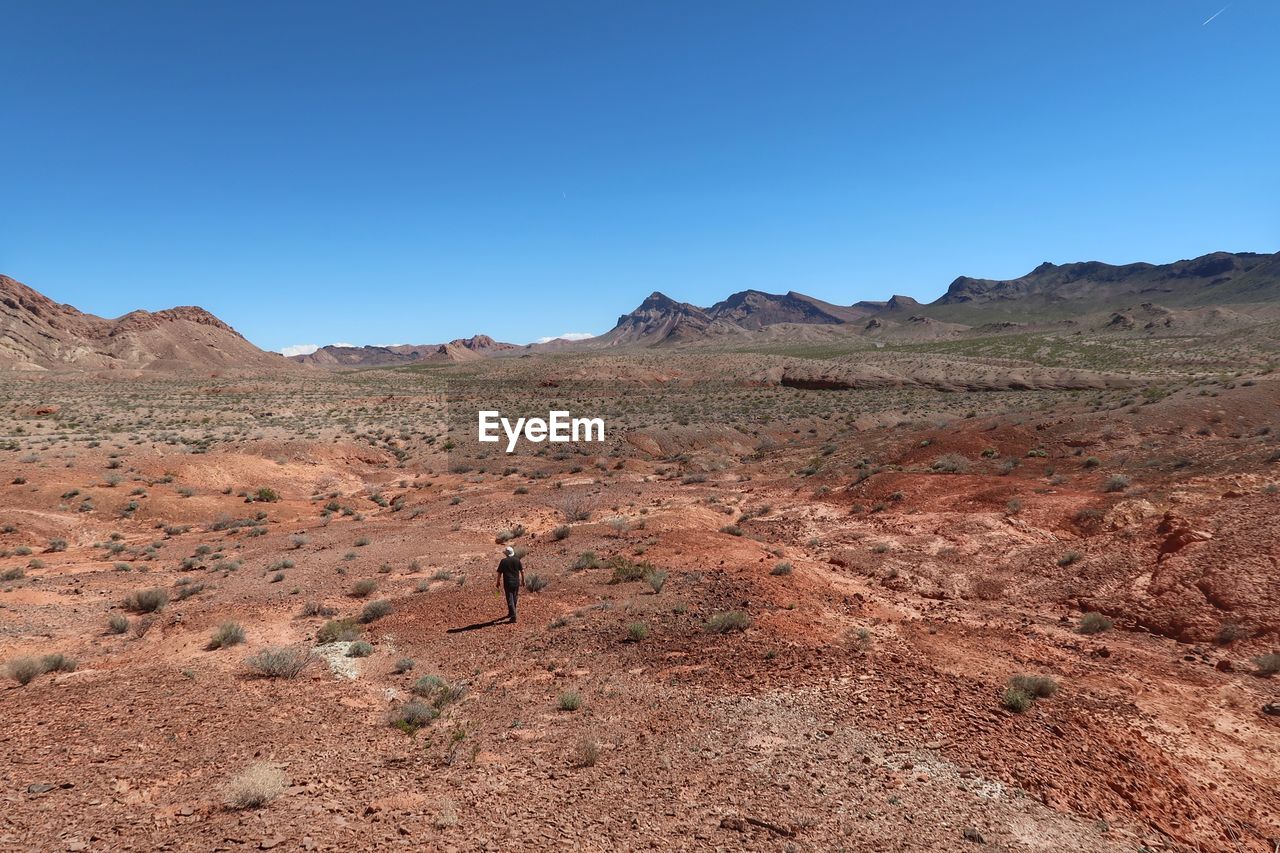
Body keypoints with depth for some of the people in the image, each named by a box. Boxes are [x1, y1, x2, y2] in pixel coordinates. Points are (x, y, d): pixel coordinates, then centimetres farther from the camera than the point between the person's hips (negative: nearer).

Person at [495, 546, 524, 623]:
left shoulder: (504, 561, -8)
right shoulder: (517, 560, 0)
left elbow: (499, 573, -5)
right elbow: (522, 571, 3)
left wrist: (498, 582, 7)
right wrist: (523, 580, 14)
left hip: (508, 583, -4)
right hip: (516, 582, 4)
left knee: (510, 599, -1)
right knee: (514, 598, 20)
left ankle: (513, 616, -7)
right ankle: (511, 613, 34)